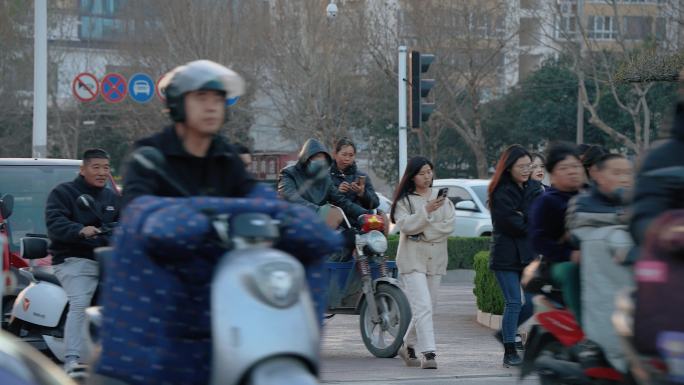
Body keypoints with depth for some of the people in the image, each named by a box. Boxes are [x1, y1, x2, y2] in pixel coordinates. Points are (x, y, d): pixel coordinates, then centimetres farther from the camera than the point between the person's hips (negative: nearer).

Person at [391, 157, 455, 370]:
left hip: (436, 259, 4)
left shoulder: (442, 198, 10)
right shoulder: (404, 200, 0)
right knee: (423, 306, -15)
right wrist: (426, 210, -23)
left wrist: (423, 232, -11)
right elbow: (405, 225, -14)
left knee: (427, 307, 10)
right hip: (412, 259, -4)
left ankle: (409, 346, 27)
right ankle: (428, 353, -19)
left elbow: (449, 225, -1)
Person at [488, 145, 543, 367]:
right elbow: (512, 224, -15)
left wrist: (523, 217, -11)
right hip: (506, 255, -5)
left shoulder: (535, 188, 10)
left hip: (529, 254, 6)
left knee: (533, 302, 2)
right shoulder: (501, 193, -8)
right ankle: (510, 352, 2)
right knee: (513, 303, -6)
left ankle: (507, 332, 26)